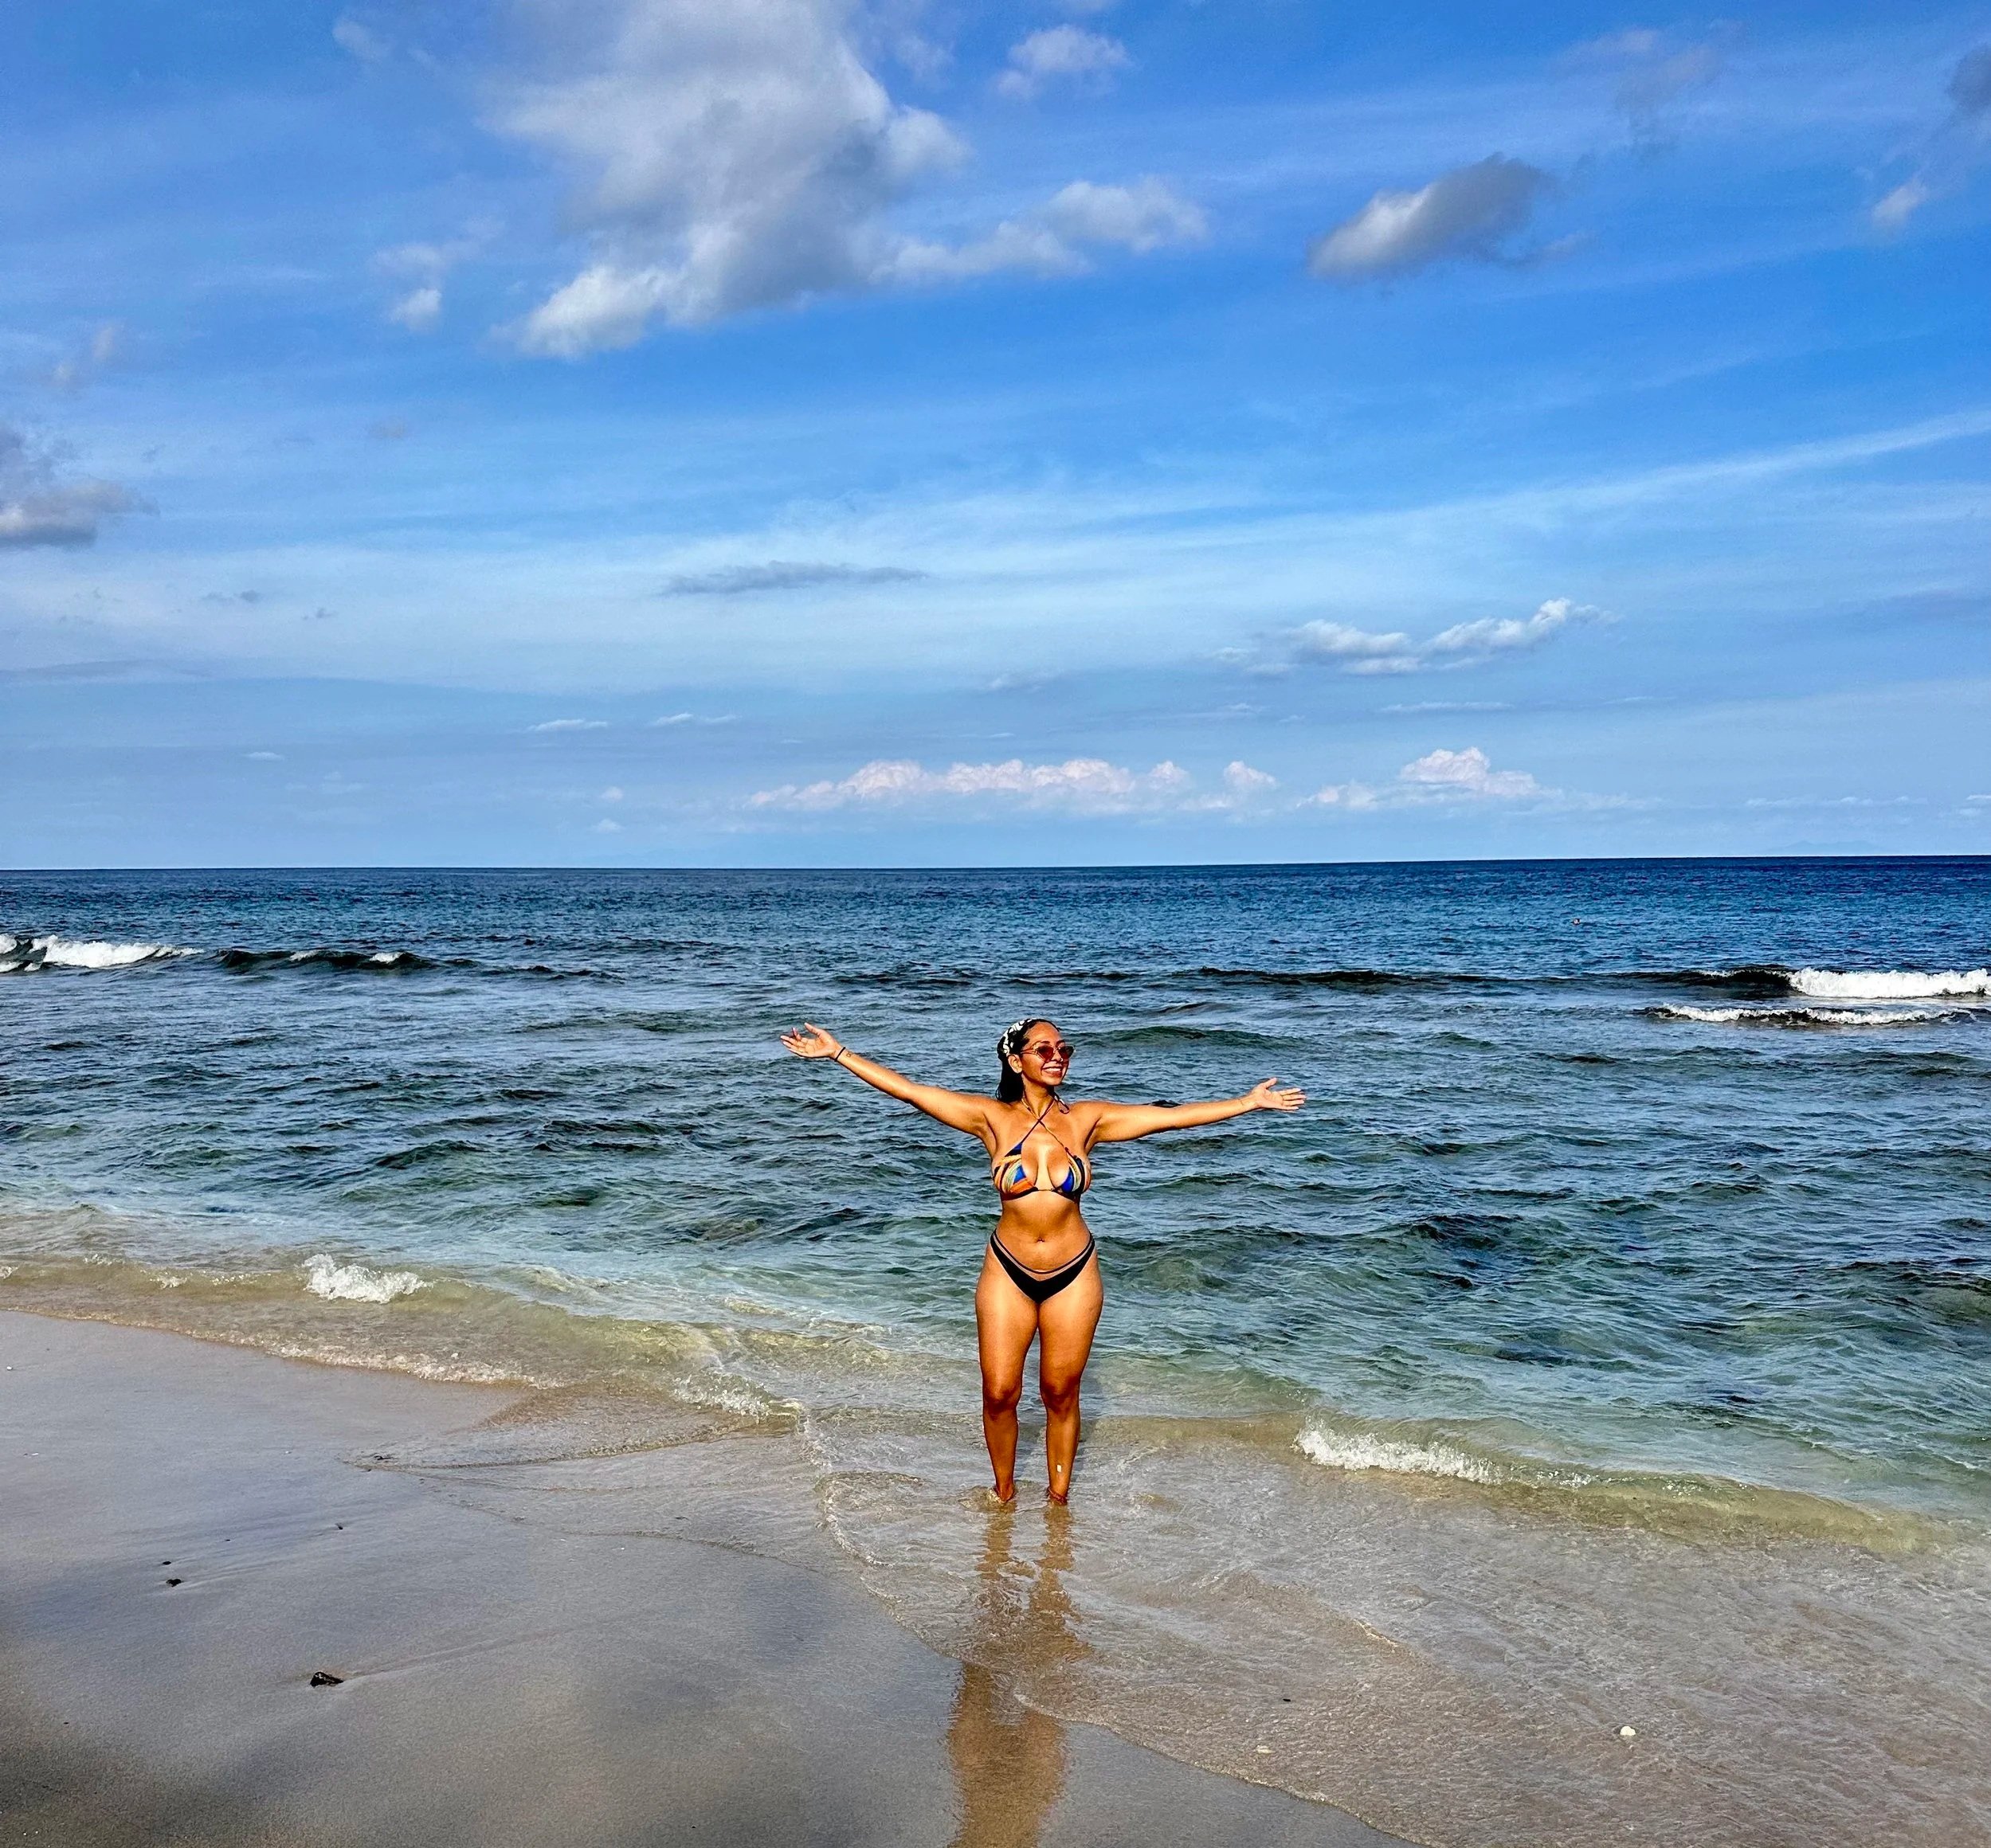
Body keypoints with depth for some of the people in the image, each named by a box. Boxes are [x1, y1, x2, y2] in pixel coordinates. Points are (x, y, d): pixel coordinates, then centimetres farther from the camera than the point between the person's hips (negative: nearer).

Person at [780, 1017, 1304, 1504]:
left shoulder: (1087, 1118, -4)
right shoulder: (992, 1117, -8)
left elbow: (1173, 1115, -2)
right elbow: (906, 1089, -11)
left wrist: (1251, 1101, -2)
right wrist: (837, 1052, -15)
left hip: (1073, 1275, 0)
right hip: (1008, 1273, 0)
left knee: (1061, 1395, 11)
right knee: (999, 1394, 5)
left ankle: (1058, 1497, 31)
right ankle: (1004, 1494, 29)